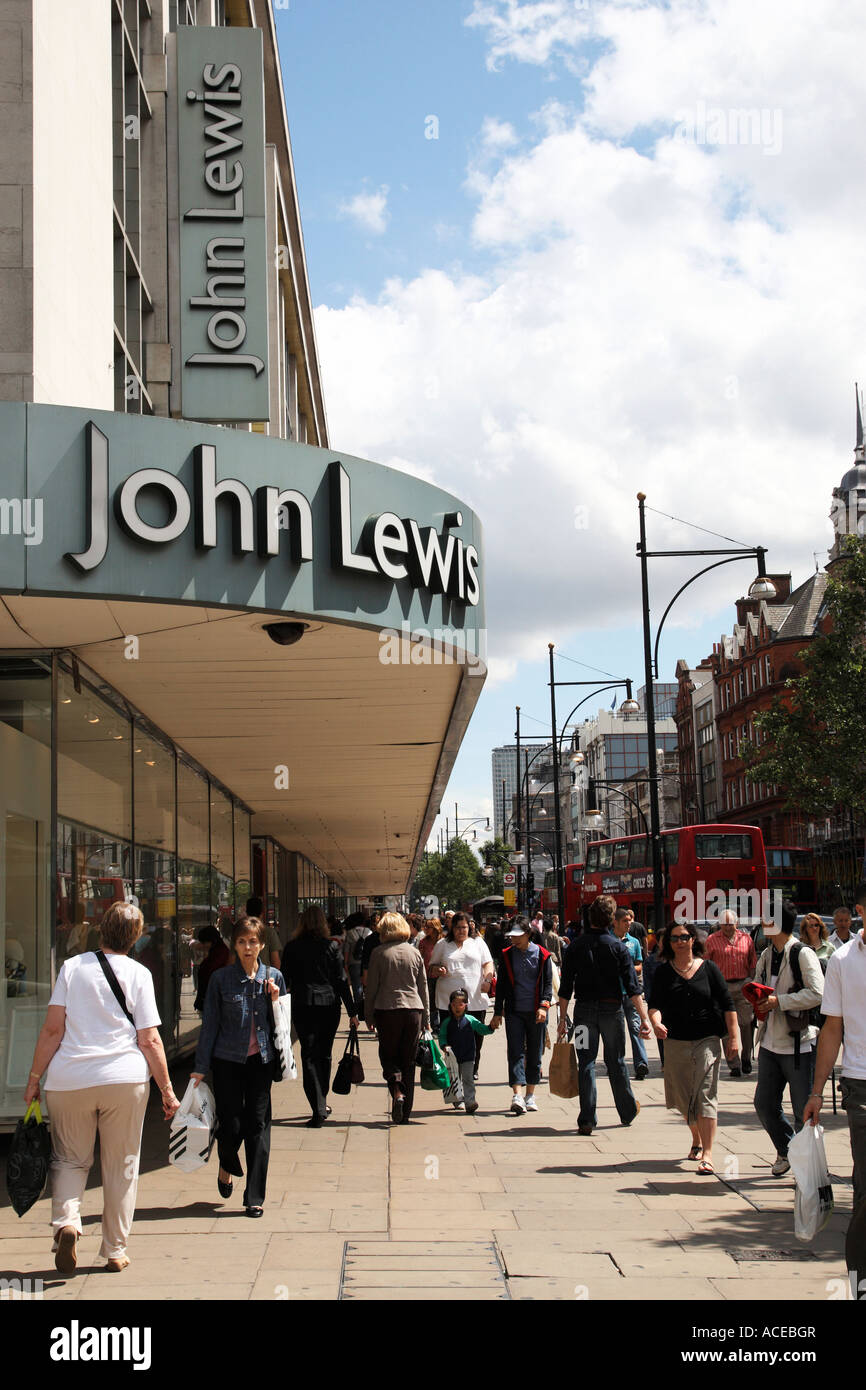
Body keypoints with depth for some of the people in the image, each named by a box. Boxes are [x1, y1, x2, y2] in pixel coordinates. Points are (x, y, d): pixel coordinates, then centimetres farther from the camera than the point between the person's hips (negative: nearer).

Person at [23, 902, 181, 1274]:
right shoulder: (138, 974, 1)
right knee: (121, 1166, 12)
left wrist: (34, 1077, 5)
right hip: (125, 1078, 0)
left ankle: (65, 1221, -11)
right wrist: (167, 1090, 5)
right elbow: (150, 1041, -2)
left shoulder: (72, 967, 2)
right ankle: (115, 1251, 16)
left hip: (68, 1079, 0)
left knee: (70, 1159, 14)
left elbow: (53, 1028, -3)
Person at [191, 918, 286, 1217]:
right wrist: (201, 1066, -1)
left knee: (258, 1125, 1)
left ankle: (255, 1197, 9)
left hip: (261, 1060, 2)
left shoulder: (274, 977, 4)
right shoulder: (221, 978, -2)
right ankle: (227, 1167, 32)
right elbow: (210, 1023, 1)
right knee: (230, 1124, -2)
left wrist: (275, 1001, -9)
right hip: (228, 1060, -1)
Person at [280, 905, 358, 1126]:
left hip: (302, 1006, -1)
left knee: (309, 1056, 0)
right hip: (329, 1005, 1)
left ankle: (318, 1110, -10)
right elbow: (341, 981, -3)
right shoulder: (332, 946, -2)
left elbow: (284, 980, 2)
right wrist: (352, 1012, 1)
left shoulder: (292, 947, -1)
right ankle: (322, 1105, 27)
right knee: (325, 1054, 16)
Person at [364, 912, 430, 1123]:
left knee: (388, 1055, 13)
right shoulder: (415, 953, 6)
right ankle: (405, 1113, 11)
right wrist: (426, 1018, 19)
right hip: (413, 1010, 2)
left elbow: (371, 988, 0)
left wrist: (368, 1016, 10)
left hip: (387, 1010, -2)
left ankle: (397, 1090, -17)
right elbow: (423, 987, 12)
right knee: (408, 1060, 9)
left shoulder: (379, 953, -2)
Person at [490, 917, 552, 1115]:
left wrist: (544, 1006, -13)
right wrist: (497, 1013, 7)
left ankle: (530, 1095, 19)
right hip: (514, 1012, 0)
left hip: (536, 1013, 0)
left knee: (534, 1054, 7)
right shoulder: (507, 955, 5)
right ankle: (517, 1096, -17)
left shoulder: (541, 955, 1)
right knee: (515, 1052, -10)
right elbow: (501, 985, 9)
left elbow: (548, 983, 1)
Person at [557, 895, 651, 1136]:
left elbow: (566, 987, -3)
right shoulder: (617, 946, -5)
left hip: (584, 1009, 0)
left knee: (586, 1063, 3)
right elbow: (632, 987, -8)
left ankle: (587, 1120, -2)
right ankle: (628, 1111, 29)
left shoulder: (576, 946, -2)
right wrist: (644, 1018, -8)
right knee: (616, 1062, 14)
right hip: (612, 1008, 0)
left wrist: (563, 1018, 2)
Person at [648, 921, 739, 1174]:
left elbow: (727, 1004, 3)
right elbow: (655, 1003, -4)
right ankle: (697, 1139, 38)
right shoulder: (663, 972, 4)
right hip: (675, 1042, 2)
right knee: (683, 1097, 12)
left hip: (707, 1040, -2)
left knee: (705, 1096, -12)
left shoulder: (709, 968, 2)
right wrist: (656, 1022, -25)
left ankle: (707, 1154, -15)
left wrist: (734, 1037, -2)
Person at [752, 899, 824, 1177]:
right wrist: (759, 1003, 2)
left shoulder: (802, 954, -11)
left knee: (803, 1111, 0)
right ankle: (787, 1150, 31)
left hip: (798, 1044, -7)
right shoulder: (766, 956, 12)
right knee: (764, 1103, 10)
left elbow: (816, 993, -20)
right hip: (770, 1043, 7)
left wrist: (777, 1001, -20)